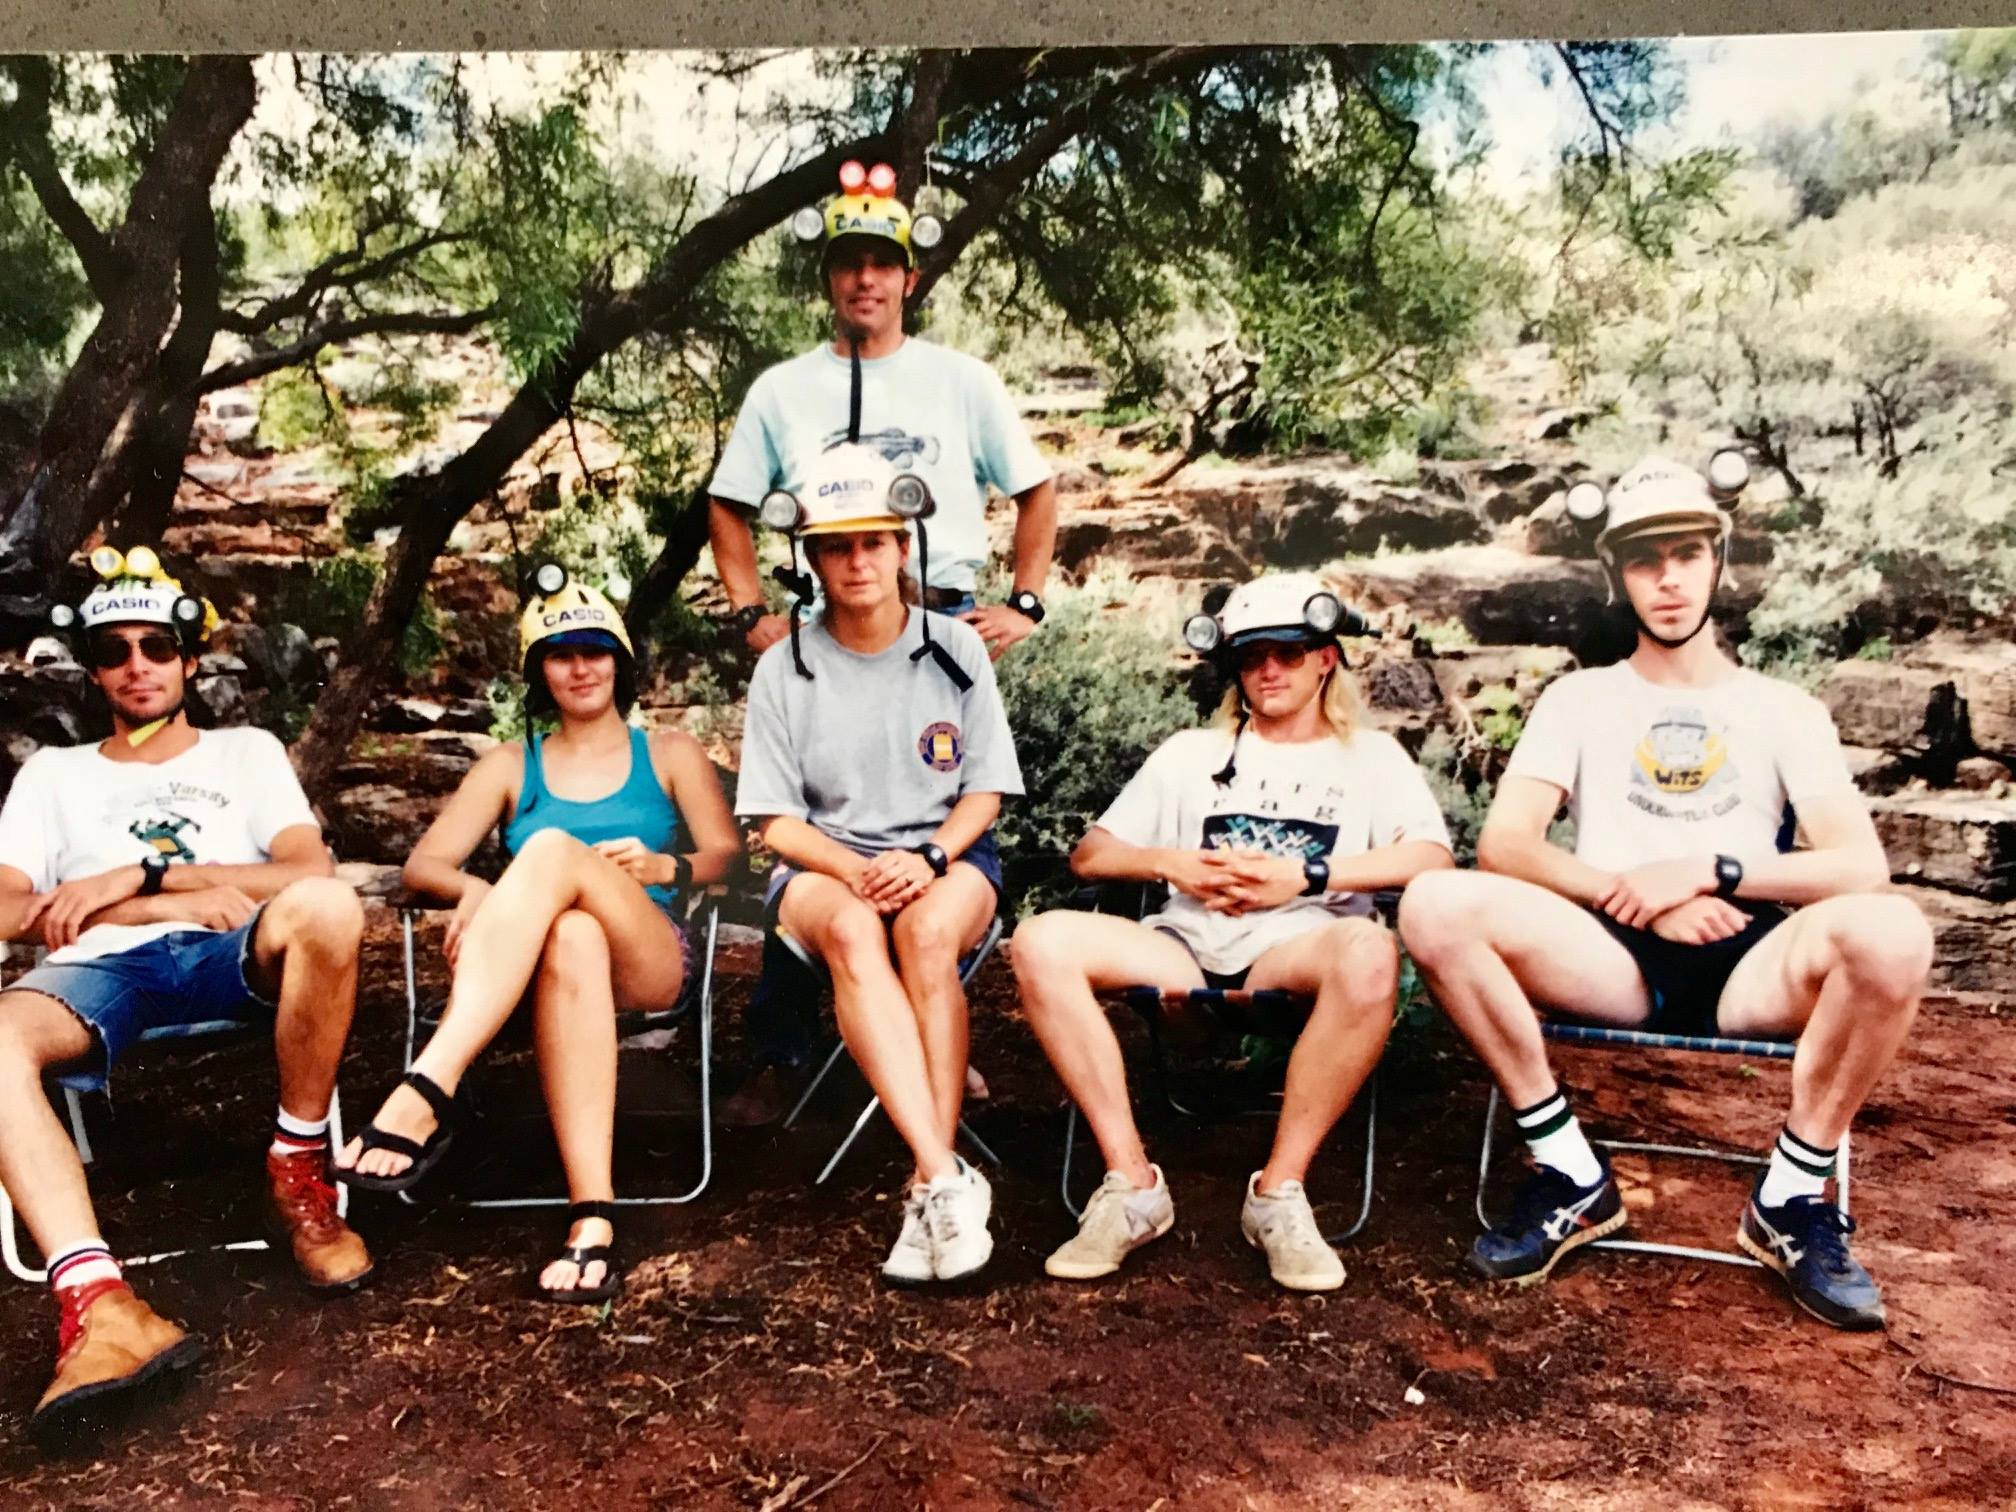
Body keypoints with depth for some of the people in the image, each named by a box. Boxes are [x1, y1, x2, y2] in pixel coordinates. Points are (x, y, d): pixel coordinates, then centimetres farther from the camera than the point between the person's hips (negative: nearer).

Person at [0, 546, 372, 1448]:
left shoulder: (247, 751, 23)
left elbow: (308, 872, 5)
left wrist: (141, 875, -5)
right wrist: (181, 900, -5)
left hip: (231, 958, -1)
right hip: (102, 969, 1)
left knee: (326, 910, -37)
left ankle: (297, 1173, -18)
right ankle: (98, 1303, -47)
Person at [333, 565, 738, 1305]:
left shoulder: (670, 754, 21)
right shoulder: (510, 765, 23)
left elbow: (728, 856, 9)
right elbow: (423, 863, 10)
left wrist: (664, 867, -13)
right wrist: (473, 889, -14)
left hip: (649, 961, -1)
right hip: (540, 964, 1)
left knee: (554, 849, -33)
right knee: (572, 938, -40)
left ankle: (427, 1091, -48)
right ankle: (591, 1217, -53)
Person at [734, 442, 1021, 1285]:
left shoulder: (955, 651, 5)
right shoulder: (785, 670, 4)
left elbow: (984, 794, 4)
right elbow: (778, 823, 1)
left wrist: (927, 860, -16)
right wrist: (858, 871, -18)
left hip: (948, 857, 0)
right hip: (824, 867, 0)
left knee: (928, 931, -37)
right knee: (853, 934, -37)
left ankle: (928, 1188, -34)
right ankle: (948, 1179, -44)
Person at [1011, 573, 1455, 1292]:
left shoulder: (1370, 756, 19)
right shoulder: (1190, 753, 26)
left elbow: (1433, 857, -1)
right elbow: (1089, 855, 19)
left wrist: (1309, 875, -11)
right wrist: (1171, 864, 0)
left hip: (1298, 952, -2)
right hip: (1189, 950, 3)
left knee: (1368, 952, -38)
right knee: (1043, 942, -25)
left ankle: (1280, 1191, -24)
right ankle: (1131, 1182, -21)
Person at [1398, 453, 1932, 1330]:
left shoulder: (1785, 711, 17)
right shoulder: (1579, 700, 17)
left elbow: (1862, 867, 2)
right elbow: (1502, 846, 2)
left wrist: (1710, 870, -10)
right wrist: (1636, 894, -10)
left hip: (1750, 967, 0)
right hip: (1610, 962, 0)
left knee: (1890, 933, -33)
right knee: (1437, 906, -28)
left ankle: (1790, 1198, -10)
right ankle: (1573, 1177, -12)